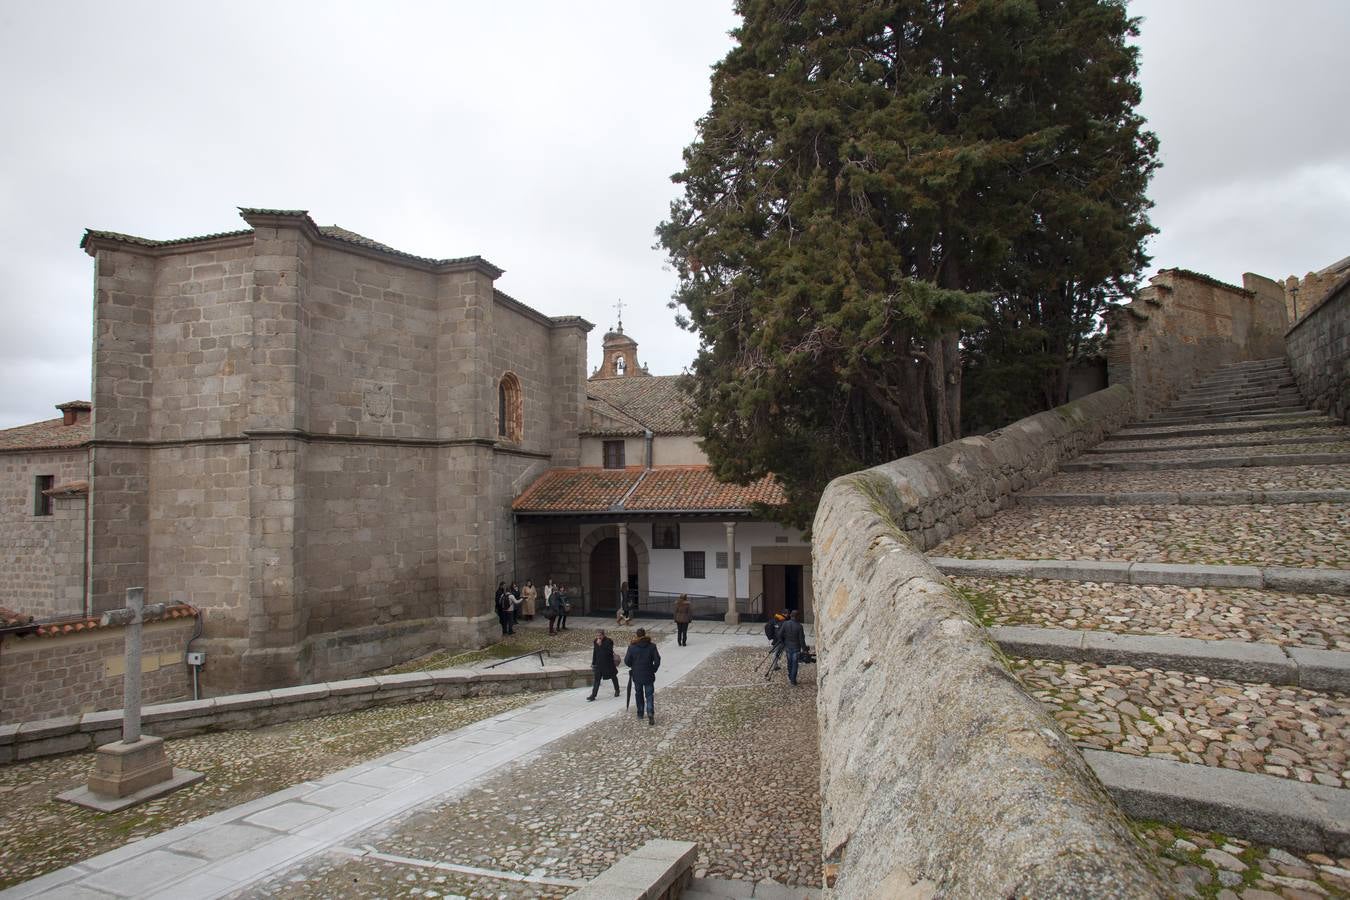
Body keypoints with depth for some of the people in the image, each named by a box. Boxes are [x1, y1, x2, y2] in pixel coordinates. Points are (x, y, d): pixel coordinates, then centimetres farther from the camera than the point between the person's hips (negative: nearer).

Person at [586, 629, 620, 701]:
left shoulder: (608, 641, -16)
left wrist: (601, 645, -32)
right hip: (599, 664, 4)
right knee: (597, 680, 0)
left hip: (608, 664, -4)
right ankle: (593, 695, 0)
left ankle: (617, 691, 34)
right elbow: (594, 653, 11)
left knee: (613, 677, 14)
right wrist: (593, 663, 12)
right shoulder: (595, 641, 1)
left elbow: (609, 651, -30)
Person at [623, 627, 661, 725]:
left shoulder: (632, 647, -8)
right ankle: (650, 714, -14)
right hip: (648, 676, -1)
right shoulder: (652, 646, -8)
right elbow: (657, 660, -8)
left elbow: (626, 661, -4)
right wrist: (654, 669, 8)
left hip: (636, 676, 1)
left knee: (639, 695, 18)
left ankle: (640, 715, 26)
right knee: (649, 695, 3)